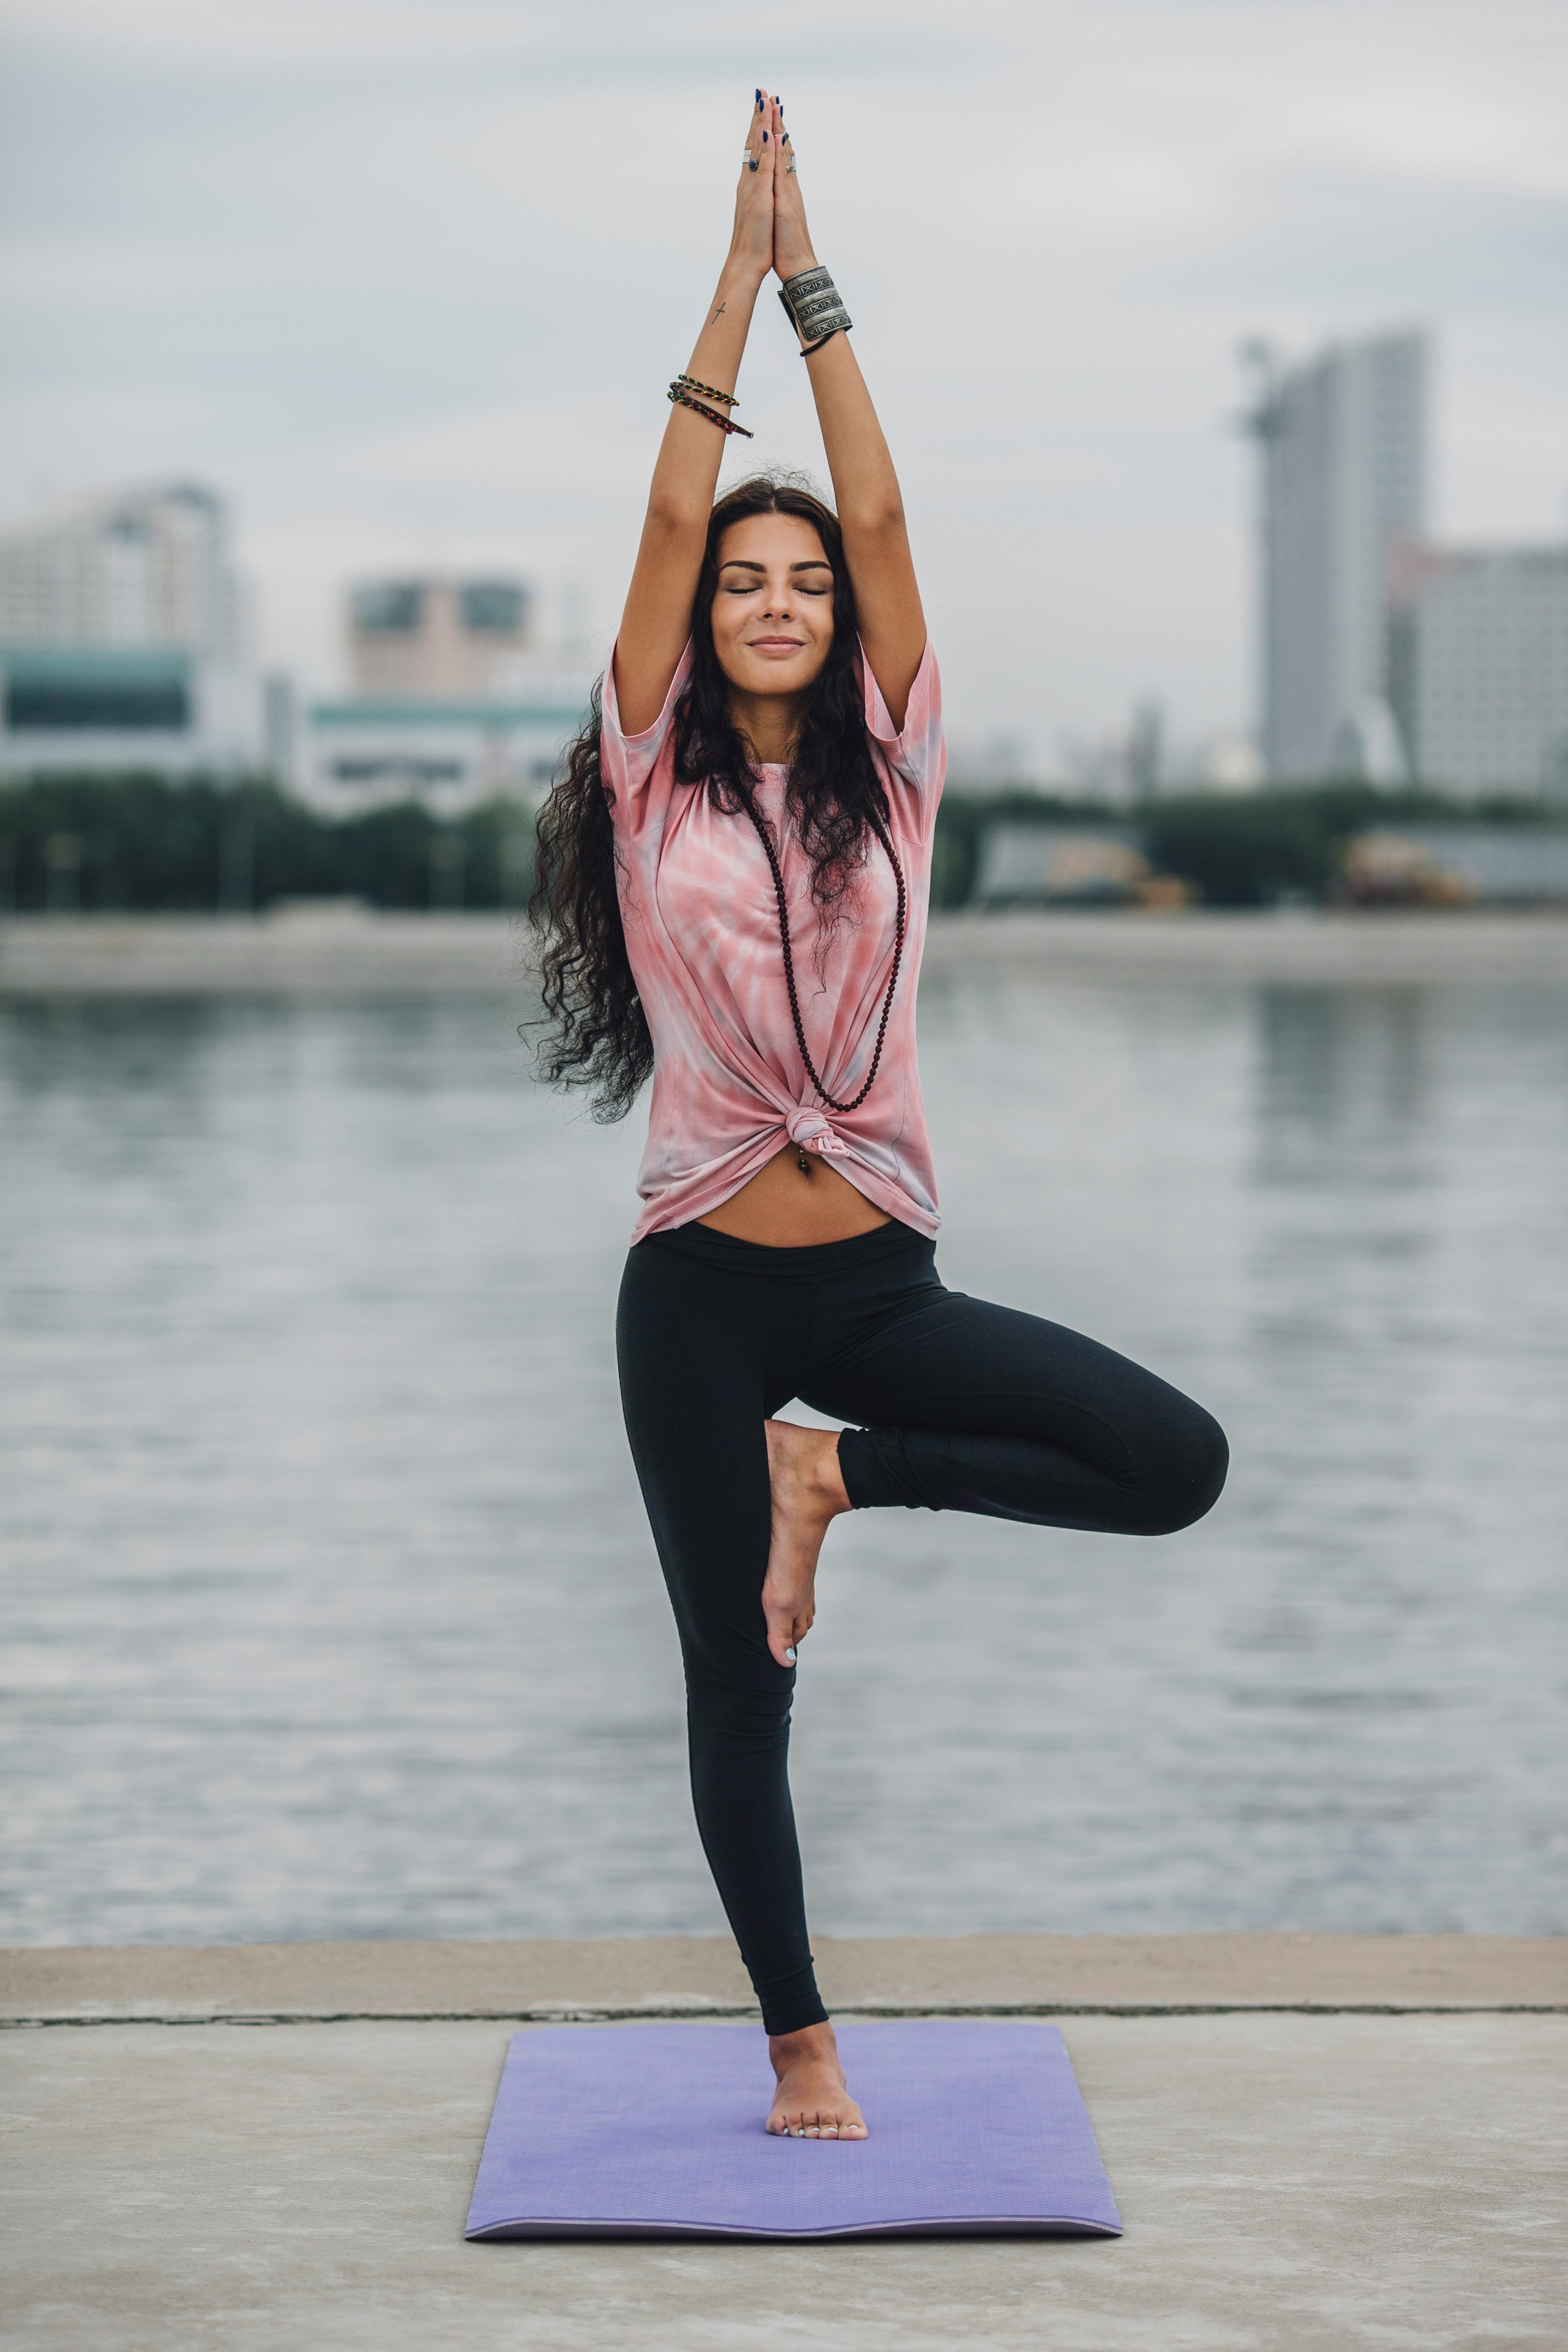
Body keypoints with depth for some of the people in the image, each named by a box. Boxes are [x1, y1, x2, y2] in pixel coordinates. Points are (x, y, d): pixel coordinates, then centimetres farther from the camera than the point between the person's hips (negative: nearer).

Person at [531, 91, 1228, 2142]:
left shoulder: (887, 774, 6)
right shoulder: (655, 782, 2)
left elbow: (879, 516, 0)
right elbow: (671, 518, -5)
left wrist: (815, 288, -1)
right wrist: (736, 286, -4)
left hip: (882, 1279, 2)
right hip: (705, 1289, -1)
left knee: (1177, 1464, -17)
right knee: (738, 1685, 4)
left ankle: (833, 1474, 1)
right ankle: (801, 2047, 19)